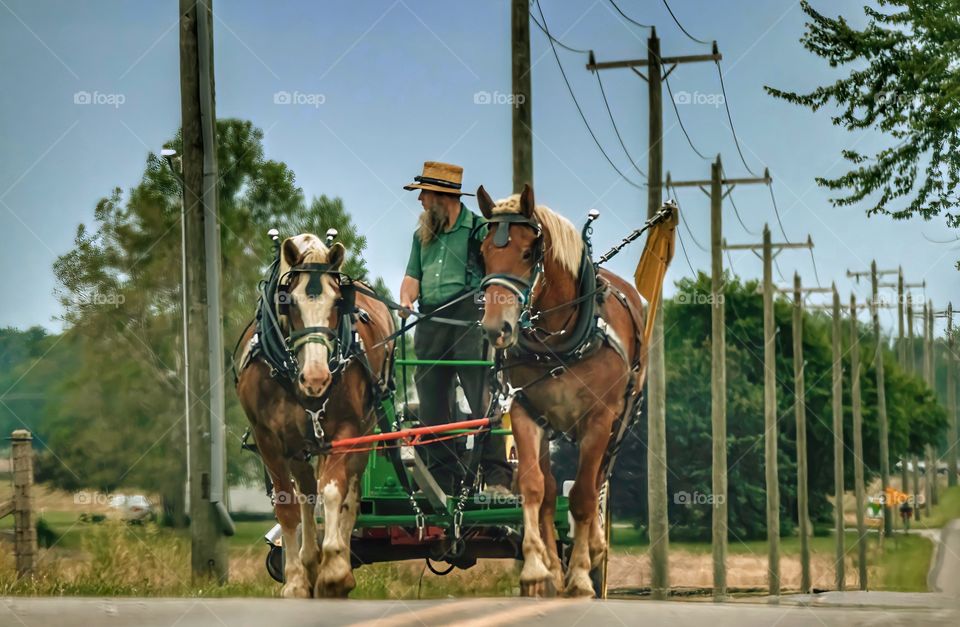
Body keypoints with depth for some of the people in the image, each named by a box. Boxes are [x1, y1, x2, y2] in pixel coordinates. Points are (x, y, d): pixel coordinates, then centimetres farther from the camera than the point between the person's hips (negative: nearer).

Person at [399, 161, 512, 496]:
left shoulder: (479, 229, 0)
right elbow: (413, 276, 19)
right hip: (430, 326, 7)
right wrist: (406, 298, -2)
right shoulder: (422, 235, 20)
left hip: (469, 321, -6)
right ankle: (443, 482, 13)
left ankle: (497, 479, -11)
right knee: (431, 407, 6)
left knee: (483, 400, -11)